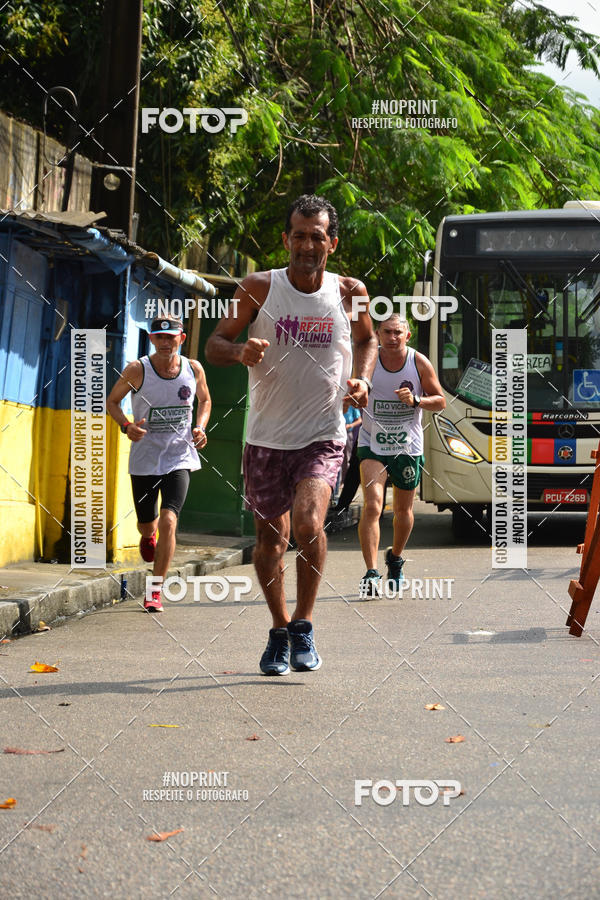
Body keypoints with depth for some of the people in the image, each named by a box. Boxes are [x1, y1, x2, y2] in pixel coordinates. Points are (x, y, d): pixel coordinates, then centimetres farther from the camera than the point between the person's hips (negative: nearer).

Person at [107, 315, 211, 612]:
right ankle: (148, 536, 53)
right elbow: (112, 401, 5)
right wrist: (126, 425, -15)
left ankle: (154, 591, -8)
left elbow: (205, 400, 19)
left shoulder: (194, 369, -1)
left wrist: (200, 427, 0)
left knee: (168, 520, -17)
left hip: (180, 457, 0)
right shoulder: (137, 370, -8)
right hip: (144, 458, 0)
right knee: (146, 524, 11)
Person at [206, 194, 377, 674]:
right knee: (270, 539, 8)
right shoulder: (259, 288, -4)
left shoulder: (350, 292, 0)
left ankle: (304, 623, -1)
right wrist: (239, 352, -22)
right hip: (267, 436, 1)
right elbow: (215, 343, 0)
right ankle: (280, 630, 30)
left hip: (324, 434, -1)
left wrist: (361, 379, 0)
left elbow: (367, 339, 19)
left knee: (308, 522, -22)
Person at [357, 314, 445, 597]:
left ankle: (395, 558, 42)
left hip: (408, 446, 2)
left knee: (403, 510, 15)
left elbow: (440, 401, 0)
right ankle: (371, 574, -20)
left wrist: (415, 400, -18)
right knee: (372, 505, -19)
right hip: (372, 444, -2)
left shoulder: (420, 363, -7)